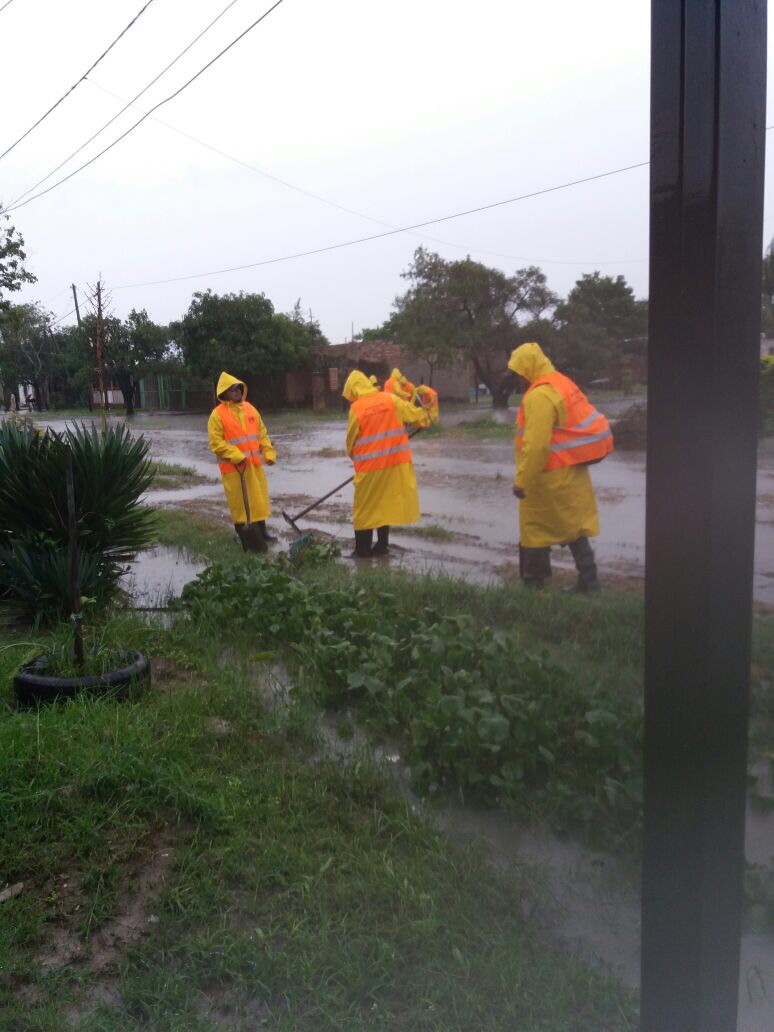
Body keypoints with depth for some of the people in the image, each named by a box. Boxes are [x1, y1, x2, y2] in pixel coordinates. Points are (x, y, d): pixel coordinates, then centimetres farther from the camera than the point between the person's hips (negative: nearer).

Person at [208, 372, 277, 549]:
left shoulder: (250, 408, 9)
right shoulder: (218, 414, -9)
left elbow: (262, 433, 12)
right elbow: (216, 443, -13)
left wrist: (269, 453, 2)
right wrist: (236, 456, -20)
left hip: (254, 463, 6)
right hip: (233, 466, -5)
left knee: (259, 497, 12)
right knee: (238, 500, 3)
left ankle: (262, 530, 25)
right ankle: (242, 535, 13)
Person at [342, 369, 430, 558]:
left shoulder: (356, 408, -7)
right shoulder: (390, 399, 0)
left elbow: (351, 440, 2)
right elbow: (415, 414, 8)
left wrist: (355, 457, 20)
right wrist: (425, 419, 30)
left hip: (369, 465, -3)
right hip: (394, 462, 3)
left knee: (366, 507, 9)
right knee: (385, 502, 16)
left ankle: (363, 549, 12)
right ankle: (382, 545, 21)